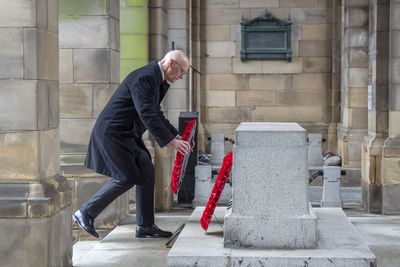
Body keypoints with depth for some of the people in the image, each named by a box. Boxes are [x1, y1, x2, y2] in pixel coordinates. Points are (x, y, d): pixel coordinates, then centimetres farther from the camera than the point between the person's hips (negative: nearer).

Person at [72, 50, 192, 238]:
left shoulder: (156, 80, 11)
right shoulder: (144, 78, -21)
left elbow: (155, 113, 22)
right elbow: (147, 115, -28)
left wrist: (175, 136, 14)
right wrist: (170, 142, -28)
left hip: (127, 134, 10)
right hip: (113, 132, -10)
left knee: (146, 172, 5)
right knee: (127, 178, -10)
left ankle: (145, 226, 12)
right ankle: (86, 213, 2)